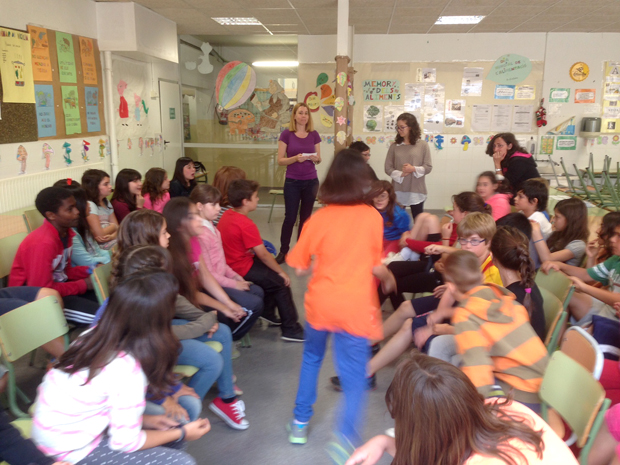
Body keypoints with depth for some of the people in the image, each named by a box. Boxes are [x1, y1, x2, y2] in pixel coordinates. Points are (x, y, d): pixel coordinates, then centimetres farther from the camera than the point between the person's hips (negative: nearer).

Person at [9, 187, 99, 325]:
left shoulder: (65, 232, -1)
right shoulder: (43, 243, -27)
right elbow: (42, 290, -24)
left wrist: (90, 271, -6)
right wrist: (84, 284, -18)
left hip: (55, 285, 8)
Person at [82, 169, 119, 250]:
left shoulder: (106, 203, 16)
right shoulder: (89, 205, -11)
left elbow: (117, 227, 11)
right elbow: (100, 234, -17)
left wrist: (112, 236, -11)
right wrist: (113, 226, 2)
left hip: (114, 242, 8)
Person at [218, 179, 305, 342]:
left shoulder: (227, 214, 1)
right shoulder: (246, 225, -25)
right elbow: (263, 255, -19)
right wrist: (281, 272, -8)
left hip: (231, 262, 9)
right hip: (241, 269, -9)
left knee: (271, 274, 22)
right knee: (281, 282, 0)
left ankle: (268, 313, 32)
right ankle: (291, 329, 7)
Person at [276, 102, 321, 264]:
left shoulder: (314, 135, 4)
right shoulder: (286, 134, -4)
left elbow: (319, 159, 10)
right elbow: (280, 160, -6)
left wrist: (315, 158, -13)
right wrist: (296, 158, -22)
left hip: (311, 181, 3)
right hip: (292, 182, -3)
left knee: (305, 217, 8)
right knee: (290, 217, -1)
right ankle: (283, 251, 14)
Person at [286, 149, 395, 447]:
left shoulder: (319, 218, -6)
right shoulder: (372, 217, -7)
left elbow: (300, 268, -1)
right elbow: (375, 267, -2)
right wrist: (388, 276, 18)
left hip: (320, 303, 2)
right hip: (355, 308, -2)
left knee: (312, 359, 26)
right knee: (354, 377, 6)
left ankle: (299, 424, 35)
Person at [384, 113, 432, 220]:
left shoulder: (422, 145, -1)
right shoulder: (394, 146, 4)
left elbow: (428, 167, -2)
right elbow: (388, 168, 1)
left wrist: (414, 169, -18)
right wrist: (400, 174, -17)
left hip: (416, 191, -1)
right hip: (398, 190, 2)